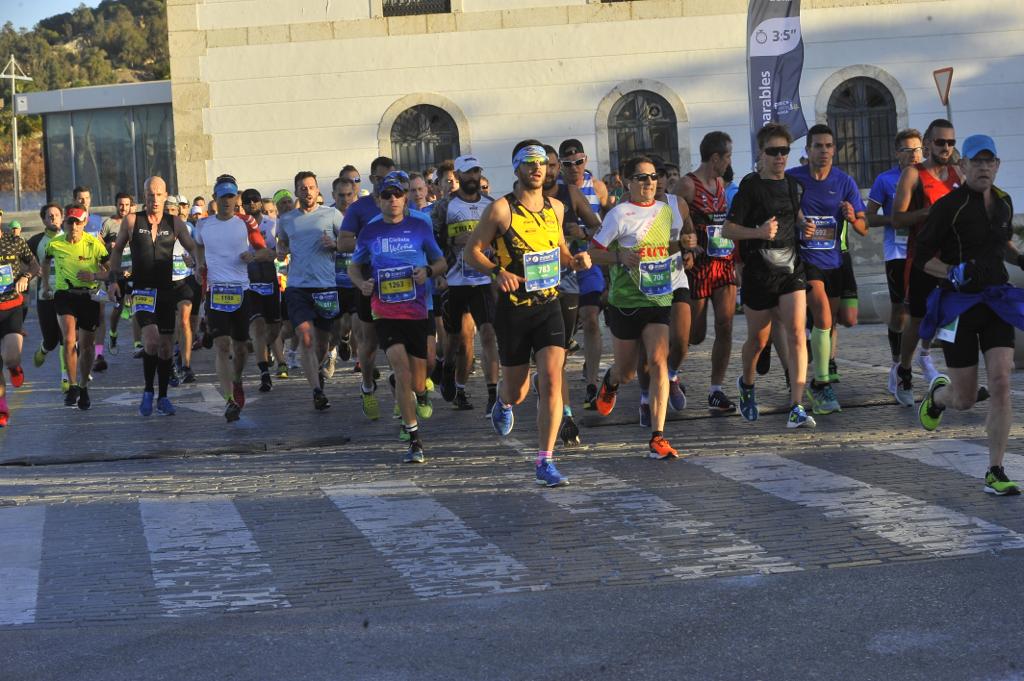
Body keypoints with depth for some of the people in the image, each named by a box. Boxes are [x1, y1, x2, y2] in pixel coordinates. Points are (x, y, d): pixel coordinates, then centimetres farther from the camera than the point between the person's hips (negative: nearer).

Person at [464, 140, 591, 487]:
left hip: (549, 306, 3)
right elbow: (471, 251, -5)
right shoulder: (501, 209, -8)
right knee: (517, 390, 10)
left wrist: (575, 260, 1)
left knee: (551, 381, -15)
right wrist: (498, 272, -22)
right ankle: (503, 403, 50)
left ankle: (545, 462, -11)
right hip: (513, 310, -3)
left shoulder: (556, 207, 7)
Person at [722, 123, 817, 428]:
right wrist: (758, 232, -25)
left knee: (796, 333, -14)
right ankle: (746, 385, 44)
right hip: (759, 273, -3)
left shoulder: (791, 184, 9)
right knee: (758, 339, 12)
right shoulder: (751, 186, -8)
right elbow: (727, 229, -9)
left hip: (791, 269, 4)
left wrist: (803, 224, 8)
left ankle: (796, 408, -18)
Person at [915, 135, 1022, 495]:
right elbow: (920, 256, -7)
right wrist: (953, 273, -24)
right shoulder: (948, 206, -11)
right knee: (964, 399, 2)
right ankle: (937, 394, 41)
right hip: (959, 304, -4)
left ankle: (995, 473, -5)